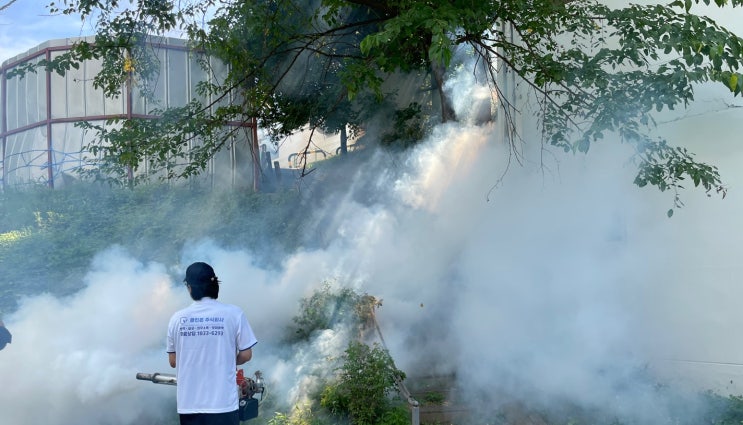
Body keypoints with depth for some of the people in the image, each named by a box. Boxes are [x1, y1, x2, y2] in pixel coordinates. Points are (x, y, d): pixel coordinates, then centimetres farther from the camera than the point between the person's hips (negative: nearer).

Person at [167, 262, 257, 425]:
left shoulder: (177, 318, 0)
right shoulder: (233, 314, -6)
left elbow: (173, 361, 8)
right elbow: (246, 355, -2)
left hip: (189, 403, 2)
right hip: (223, 403, -2)